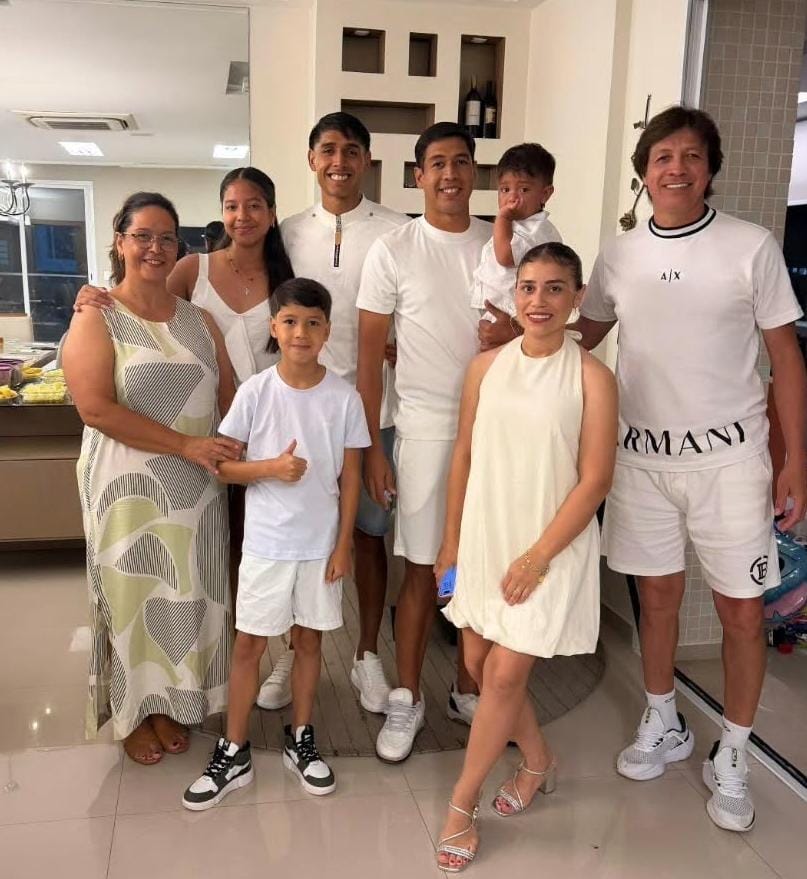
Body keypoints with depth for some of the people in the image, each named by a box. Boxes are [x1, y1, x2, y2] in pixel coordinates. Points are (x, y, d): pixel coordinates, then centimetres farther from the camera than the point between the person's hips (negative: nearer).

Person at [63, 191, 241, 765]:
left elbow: (229, 395, 8)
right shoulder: (96, 318, -7)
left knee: (187, 596, 12)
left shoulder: (198, 319, 9)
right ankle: (134, 711, 29)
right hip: (129, 487, -4)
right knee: (133, 596, 8)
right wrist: (188, 444, -20)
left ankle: (172, 702, 33)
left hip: (198, 487, 4)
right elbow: (96, 409, -17)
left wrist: (233, 454, -10)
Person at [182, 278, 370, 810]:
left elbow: (350, 478, -1)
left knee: (309, 640, 14)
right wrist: (269, 468, -21)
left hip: (321, 544, 1)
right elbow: (222, 465, -3)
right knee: (249, 644, 8)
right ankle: (234, 753, 23)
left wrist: (343, 544, -3)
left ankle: (301, 739, 33)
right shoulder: (255, 392, -8)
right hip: (266, 543, 0)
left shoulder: (345, 398, -6)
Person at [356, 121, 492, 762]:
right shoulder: (393, 250, -2)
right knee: (424, 567, 3)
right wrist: (372, 447, -6)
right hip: (427, 427, -2)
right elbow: (370, 357, -3)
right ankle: (408, 699, 19)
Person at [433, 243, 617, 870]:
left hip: (551, 548, -5)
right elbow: (465, 456, 6)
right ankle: (538, 763, 39)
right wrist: (452, 541, 8)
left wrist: (538, 556, -14)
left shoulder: (592, 377, -12)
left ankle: (462, 804, 19)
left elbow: (595, 481, -12)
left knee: (506, 673, -1)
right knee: (480, 663, 14)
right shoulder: (487, 366, 1)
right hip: (486, 539, 5)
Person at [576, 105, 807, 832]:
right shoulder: (619, 255, 3)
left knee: (741, 610, 4)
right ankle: (664, 726, 35)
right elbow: (580, 337, 17)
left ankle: (731, 758, 25)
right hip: (642, 453, 3)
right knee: (658, 595, 14)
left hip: (729, 455, -2)